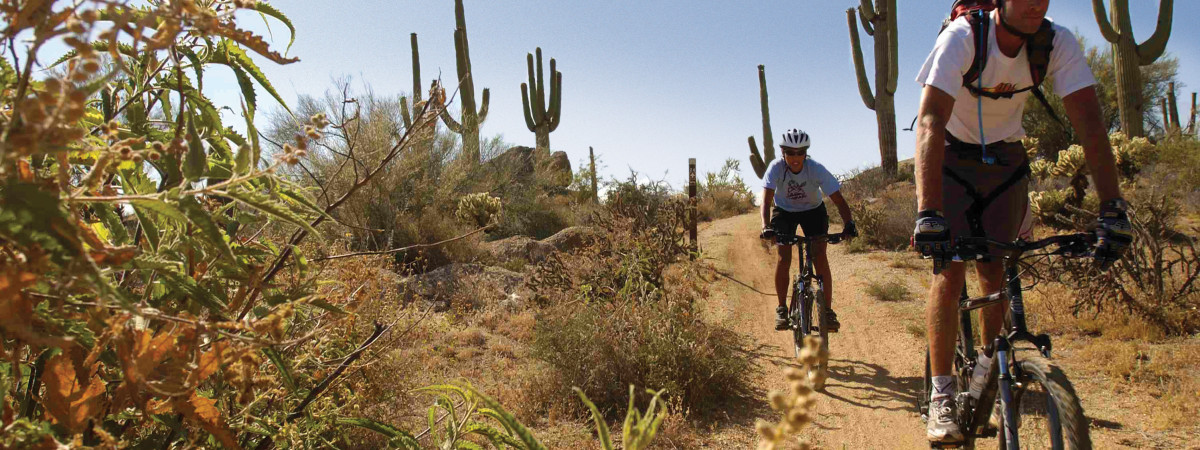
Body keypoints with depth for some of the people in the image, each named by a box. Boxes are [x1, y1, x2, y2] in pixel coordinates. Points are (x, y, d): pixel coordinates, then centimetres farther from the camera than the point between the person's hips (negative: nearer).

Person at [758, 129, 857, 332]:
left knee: (820, 256, -15)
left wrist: (848, 223, -47)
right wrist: (766, 227, -53)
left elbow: (839, 200, -30)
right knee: (784, 257, -15)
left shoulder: (816, 169, -29)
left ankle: (828, 310, -6)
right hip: (784, 211, 0)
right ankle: (782, 308, -1)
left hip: (813, 211, 0)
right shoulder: (776, 168, -28)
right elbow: (766, 200, -36)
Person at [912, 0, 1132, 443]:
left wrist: (1113, 210, -32)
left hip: (1005, 161, 3)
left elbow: (1089, 123, -22)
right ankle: (941, 397, -8)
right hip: (950, 159, -3)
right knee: (949, 271, -13)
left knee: (995, 275, 1)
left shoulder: (1058, 42, -18)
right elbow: (930, 124, -39)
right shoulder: (962, 37, -28)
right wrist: (928, 214, -50)